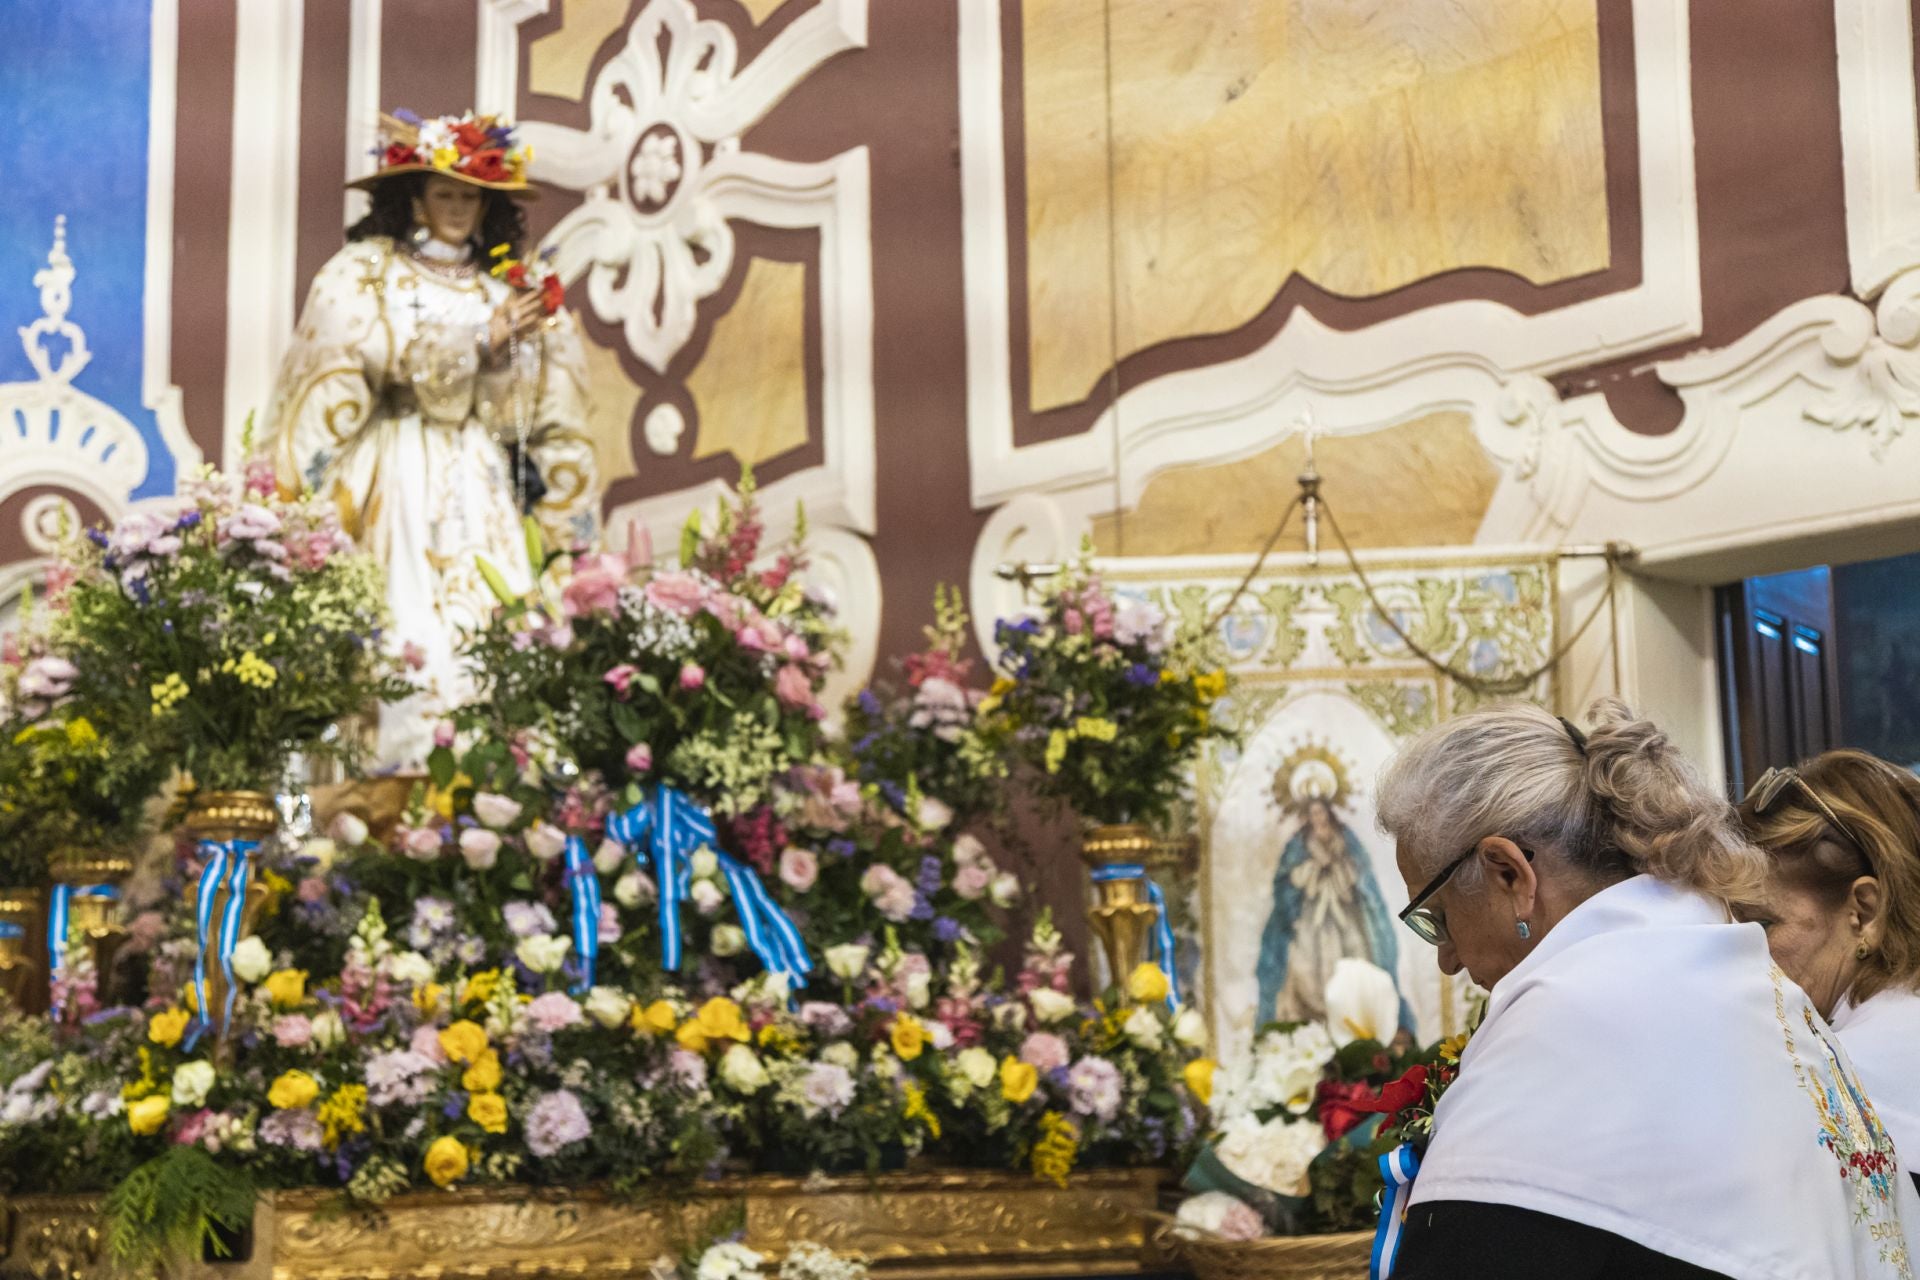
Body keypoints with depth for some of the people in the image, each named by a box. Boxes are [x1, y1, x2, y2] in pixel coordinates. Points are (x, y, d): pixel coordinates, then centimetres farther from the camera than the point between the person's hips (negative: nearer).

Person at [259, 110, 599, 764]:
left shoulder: (510, 284, 15)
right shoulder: (362, 273, 7)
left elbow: (543, 396, 12)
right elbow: (384, 351, -11)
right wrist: (481, 340, -11)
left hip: (479, 481, 3)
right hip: (398, 478, -3)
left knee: (490, 623, -8)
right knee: (409, 620, -13)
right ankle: (407, 763, -14)